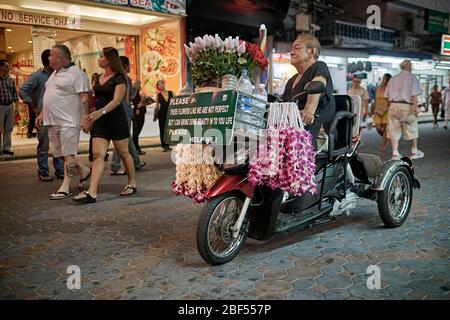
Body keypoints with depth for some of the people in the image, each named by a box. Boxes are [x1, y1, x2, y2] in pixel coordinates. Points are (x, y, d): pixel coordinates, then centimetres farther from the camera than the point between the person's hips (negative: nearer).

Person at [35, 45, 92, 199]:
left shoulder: (76, 73, -9)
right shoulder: (55, 73, 19)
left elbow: (85, 98, -15)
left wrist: (84, 118, -23)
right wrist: (42, 114, 22)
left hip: (68, 121, -9)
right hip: (53, 121, 9)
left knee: (68, 154, -5)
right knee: (59, 153, 13)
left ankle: (65, 187, 0)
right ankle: (83, 170, 30)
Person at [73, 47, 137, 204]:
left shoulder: (119, 78, -8)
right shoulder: (99, 78, 14)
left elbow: (117, 100, -20)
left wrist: (101, 112, -34)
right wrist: (91, 117, 17)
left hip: (117, 120, -6)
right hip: (100, 122, 6)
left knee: (123, 153, 6)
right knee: (98, 154, -5)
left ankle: (132, 183, 25)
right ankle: (92, 192, -11)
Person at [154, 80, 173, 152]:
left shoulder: (171, 93, 9)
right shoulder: (158, 95, 6)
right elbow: (157, 106, 8)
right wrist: (155, 115, 4)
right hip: (162, 114, -1)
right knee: (162, 129, -2)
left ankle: (167, 145, 9)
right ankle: (164, 146, 4)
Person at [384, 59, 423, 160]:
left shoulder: (393, 78, 12)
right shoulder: (412, 78, -3)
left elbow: (387, 95, 13)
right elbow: (414, 95, -11)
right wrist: (415, 108, -10)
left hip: (393, 106, 4)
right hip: (406, 106, -4)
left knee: (394, 131, 6)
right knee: (412, 130, 11)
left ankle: (395, 153, 6)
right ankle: (414, 152, 22)